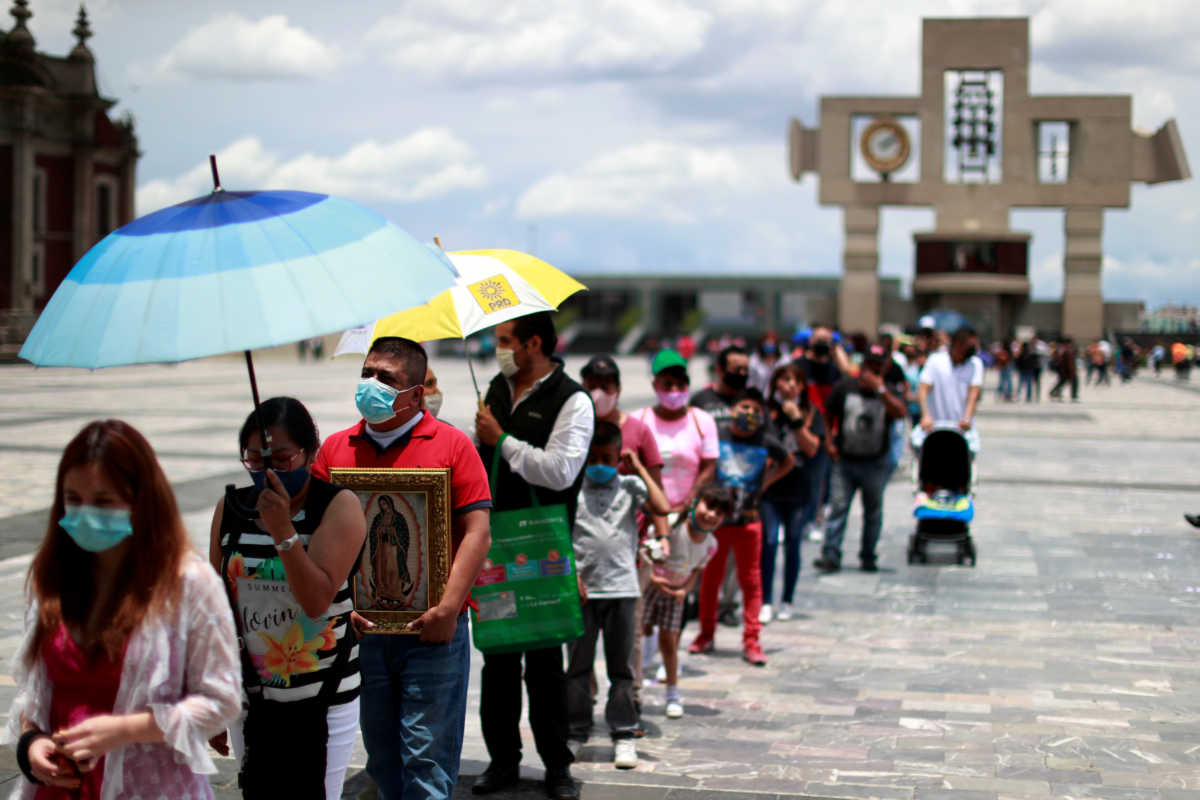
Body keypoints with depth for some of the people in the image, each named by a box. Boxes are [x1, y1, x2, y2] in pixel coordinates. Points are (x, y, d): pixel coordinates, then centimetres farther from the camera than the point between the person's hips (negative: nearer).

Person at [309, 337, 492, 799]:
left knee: (427, 759, -2)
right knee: (381, 760, 12)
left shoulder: (451, 445, 0)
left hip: (432, 631, -3)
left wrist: (448, 607, -13)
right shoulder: (335, 449, 9)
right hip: (359, 629, 3)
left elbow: (477, 532, -5)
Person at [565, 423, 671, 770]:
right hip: (582, 590, 0)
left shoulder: (630, 486, 5)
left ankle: (623, 736, 11)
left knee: (621, 666, 6)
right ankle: (576, 732, 16)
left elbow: (662, 507, -11)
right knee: (577, 665, 6)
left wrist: (639, 468, -5)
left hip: (622, 588, 0)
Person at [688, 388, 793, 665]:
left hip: (748, 520, 0)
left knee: (751, 580, 1)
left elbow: (788, 462, 19)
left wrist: (765, 482, 8)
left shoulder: (765, 442, 1)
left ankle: (751, 641, 6)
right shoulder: (716, 437, -4)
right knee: (710, 577, 9)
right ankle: (706, 635, 23)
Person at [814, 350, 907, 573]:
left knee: (873, 511, 8)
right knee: (838, 506, -9)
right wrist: (829, 440, 3)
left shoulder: (887, 392, -1)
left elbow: (899, 412, -22)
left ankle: (868, 557, 19)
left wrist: (880, 389, -25)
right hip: (845, 461, 0)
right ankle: (831, 556, -11)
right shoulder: (845, 387, 1)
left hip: (875, 464, 1)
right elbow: (828, 415, 13)